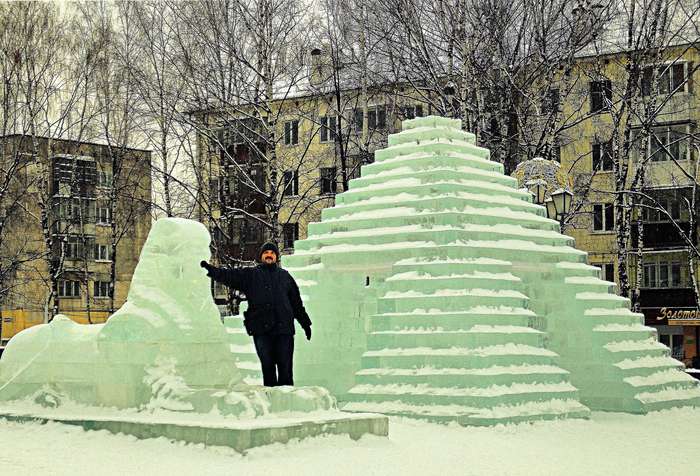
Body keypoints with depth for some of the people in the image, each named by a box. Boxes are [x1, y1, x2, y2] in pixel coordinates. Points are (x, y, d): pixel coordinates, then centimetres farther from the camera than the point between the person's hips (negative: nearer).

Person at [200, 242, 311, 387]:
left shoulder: (285, 276, 19)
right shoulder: (250, 275, 13)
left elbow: (297, 303, 22)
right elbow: (228, 275, 0)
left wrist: (306, 324, 21)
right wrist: (210, 269, -16)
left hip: (284, 328, 1)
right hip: (261, 329, -1)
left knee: (285, 367, -3)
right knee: (267, 366, 1)